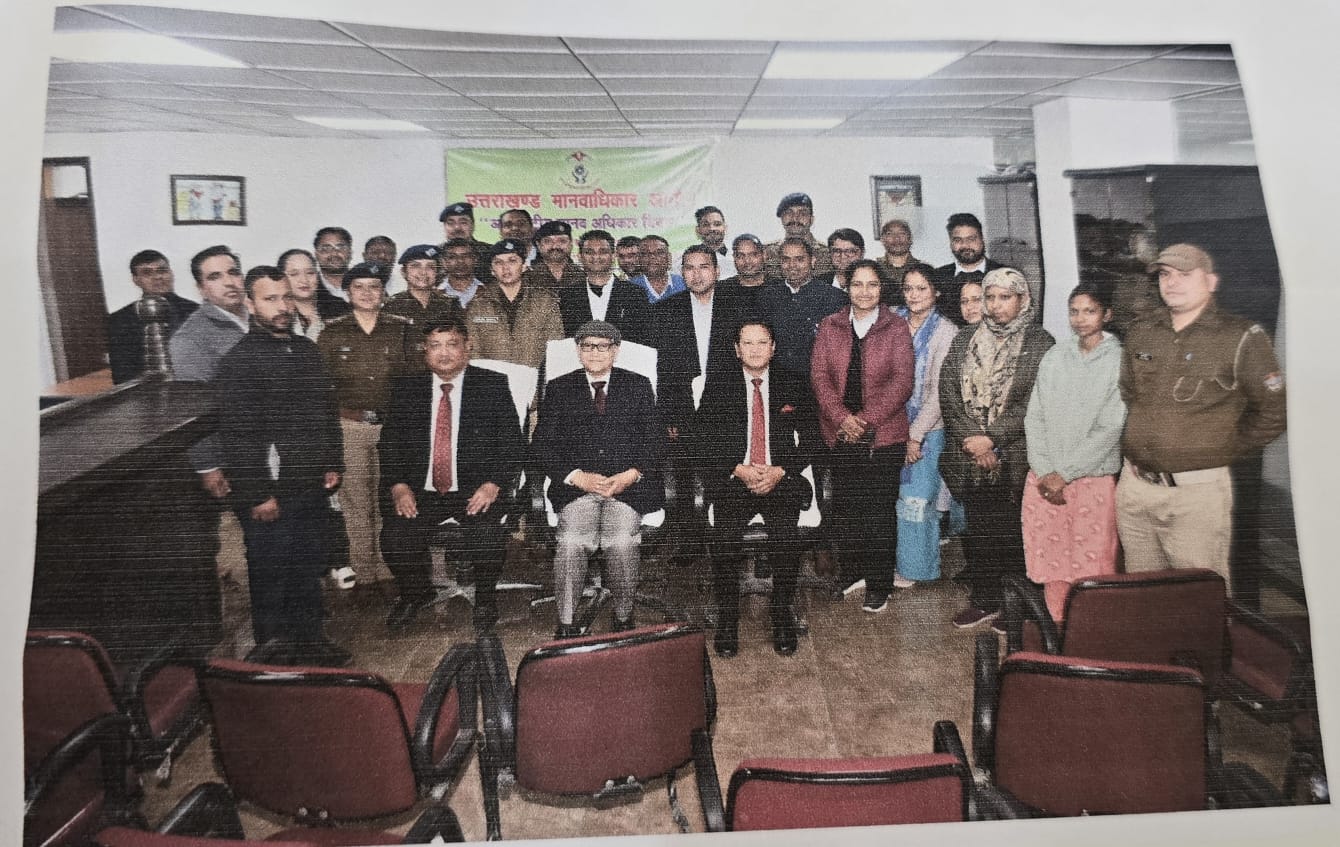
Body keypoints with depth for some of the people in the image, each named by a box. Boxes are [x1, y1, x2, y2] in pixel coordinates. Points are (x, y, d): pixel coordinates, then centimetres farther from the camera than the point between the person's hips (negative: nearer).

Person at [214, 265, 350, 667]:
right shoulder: (239, 361, -13)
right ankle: (275, 652, 20)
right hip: (270, 495, -7)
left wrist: (332, 464, 14)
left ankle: (310, 640, 33)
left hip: (312, 486, 7)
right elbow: (236, 435, -17)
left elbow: (327, 410, 20)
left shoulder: (306, 350, 11)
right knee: (271, 574, 5)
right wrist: (258, 496, -18)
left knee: (309, 568, 17)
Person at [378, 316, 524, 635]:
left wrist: (494, 485, -16)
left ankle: (484, 598, 4)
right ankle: (415, 594, 13)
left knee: (487, 538, -30)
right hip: (420, 490, 3)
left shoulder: (493, 385, 1)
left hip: (476, 489, -2)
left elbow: (513, 444, -1)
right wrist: (398, 485, -8)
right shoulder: (405, 388, 8)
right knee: (394, 539, -21)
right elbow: (389, 443, 8)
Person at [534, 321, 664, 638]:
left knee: (621, 541, -28)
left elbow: (655, 439, 7)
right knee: (571, 540, -27)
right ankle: (565, 623, -13)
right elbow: (544, 445, 6)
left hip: (628, 484, 0)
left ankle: (624, 619, -7)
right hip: (577, 484, 1)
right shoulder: (559, 389, 14)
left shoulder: (638, 386, 15)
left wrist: (629, 476, -9)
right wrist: (579, 477, -9)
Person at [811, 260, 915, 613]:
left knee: (880, 509, 2)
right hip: (840, 434, 3)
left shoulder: (896, 327, 0)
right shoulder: (830, 326, 7)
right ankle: (850, 571, 28)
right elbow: (819, 376, 1)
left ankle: (879, 585, 14)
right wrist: (843, 418, -13)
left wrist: (867, 420, -15)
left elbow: (902, 381, -7)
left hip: (884, 434, -2)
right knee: (844, 505, 10)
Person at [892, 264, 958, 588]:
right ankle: (890, 559, 23)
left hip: (926, 428, -3)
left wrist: (916, 434, -11)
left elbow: (938, 391, -9)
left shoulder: (945, 331, -7)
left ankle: (914, 567, 19)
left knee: (917, 498, 3)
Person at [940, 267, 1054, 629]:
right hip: (969, 456, 3)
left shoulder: (1040, 343, -2)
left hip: (1014, 458, -3)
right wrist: (971, 440, -8)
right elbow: (948, 392, 3)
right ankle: (983, 601, 22)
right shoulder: (965, 338, 10)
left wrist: (991, 438, -14)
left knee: (1012, 533, 2)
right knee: (977, 530, 9)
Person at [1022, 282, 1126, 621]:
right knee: (1051, 566, 8)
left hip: (1093, 479, -3)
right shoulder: (1055, 356, 8)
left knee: (1093, 567, -1)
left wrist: (1065, 473, -11)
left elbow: (1110, 428, -9)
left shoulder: (1120, 361, -3)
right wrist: (1044, 470, -4)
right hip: (1044, 479, 4)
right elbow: (1034, 417, 7)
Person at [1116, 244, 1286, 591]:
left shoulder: (1241, 338, -3)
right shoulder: (1140, 332, 11)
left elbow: (1274, 410, 0)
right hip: (1135, 487, 5)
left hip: (1198, 492, -5)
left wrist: (1226, 451, 1)